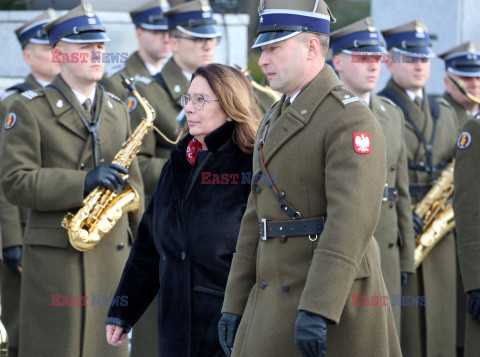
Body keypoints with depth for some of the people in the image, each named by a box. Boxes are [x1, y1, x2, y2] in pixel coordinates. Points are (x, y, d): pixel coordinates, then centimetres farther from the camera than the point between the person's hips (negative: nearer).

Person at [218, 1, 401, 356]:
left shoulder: (351, 119, -13)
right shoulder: (278, 120, 17)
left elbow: (352, 220, -24)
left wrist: (317, 311, -32)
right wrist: (235, 305, 15)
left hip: (334, 299, -9)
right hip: (280, 301, 9)